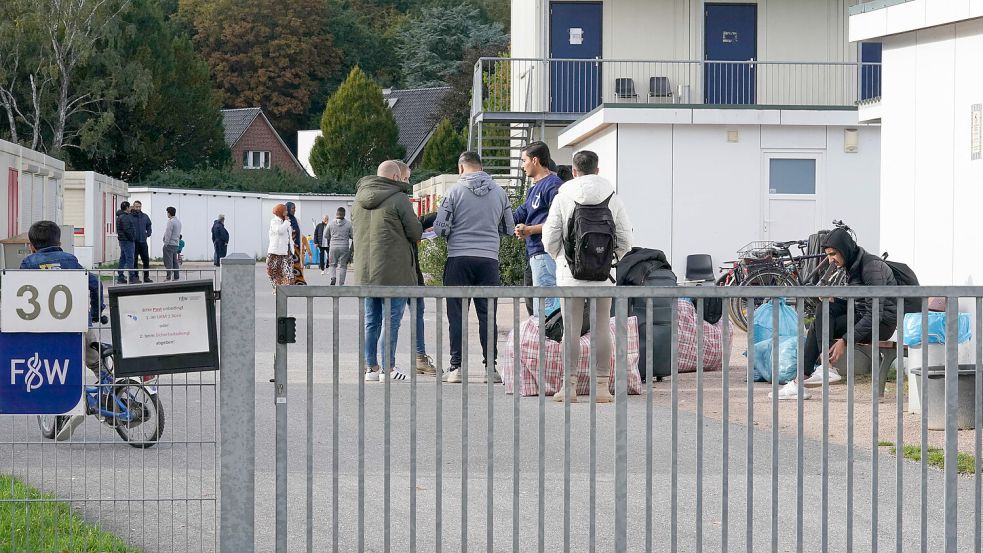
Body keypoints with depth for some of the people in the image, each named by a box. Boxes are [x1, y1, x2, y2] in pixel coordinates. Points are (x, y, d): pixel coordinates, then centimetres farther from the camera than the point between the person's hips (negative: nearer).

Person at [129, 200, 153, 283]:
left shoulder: (145, 216, 12)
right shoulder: (130, 216, -5)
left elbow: (149, 226, 23)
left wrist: (148, 233, 10)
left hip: (143, 241, 5)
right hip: (134, 242, -5)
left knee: (146, 259, 8)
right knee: (134, 260, -2)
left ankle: (146, 277, 16)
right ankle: (134, 277, 3)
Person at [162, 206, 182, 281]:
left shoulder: (171, 221, -15)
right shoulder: (178, 221, 14)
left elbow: (168, 234, -17)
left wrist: (166, 243, -13)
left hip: (169, 244, -9)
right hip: (176, 244, 9)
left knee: (168, 263, -7)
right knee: (175, 262, 10)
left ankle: (168, 277, -10)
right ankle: (175, 277, 10)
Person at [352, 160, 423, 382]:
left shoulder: (359, 200, 12)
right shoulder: (398, 199, -9)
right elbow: (416, 233, -8)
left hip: (366, 270, 6)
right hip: (394, 270, -6)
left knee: (371, 320, 12)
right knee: (392, 320, -1)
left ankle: (371, 367, 14)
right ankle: (388, 368, -1)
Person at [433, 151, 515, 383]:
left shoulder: (455, 191, -4)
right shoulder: (499, 192, 5)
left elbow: (440, 228, -5)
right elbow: (509, 229, 13)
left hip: (459, 259, -2)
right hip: (489, 259, 2)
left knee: (457, 314, 3)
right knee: (488, 314, 5)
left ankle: (456, 367, 0)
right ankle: (491, 367, 3)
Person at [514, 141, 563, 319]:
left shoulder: (552, 185, -10)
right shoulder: (534, 189, 22)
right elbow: (517, 217, 24)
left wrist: (530, 230, -15)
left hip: (545, 252, -11)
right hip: (536, 254, 11)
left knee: (544, 309, -14)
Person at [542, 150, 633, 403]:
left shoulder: (563, 197, -2)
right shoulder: (613, 198, 3)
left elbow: (550, 239, -1)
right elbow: (625, 239, 2)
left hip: (570, 273, -1)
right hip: (603, 276, 1)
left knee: (571, 330, 2)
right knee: (601, 329, 6)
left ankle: (569, 386, 2)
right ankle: (601, 385, 5)